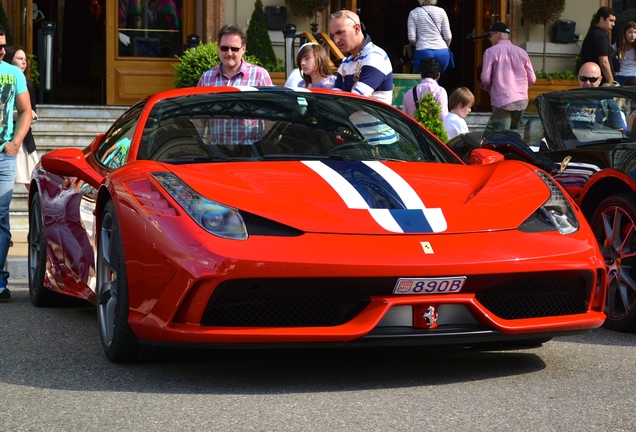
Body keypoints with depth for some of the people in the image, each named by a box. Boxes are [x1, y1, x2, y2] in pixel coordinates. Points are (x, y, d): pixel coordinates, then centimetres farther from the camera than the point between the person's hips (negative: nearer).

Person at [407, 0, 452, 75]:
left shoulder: (413, 13, 4)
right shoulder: (441, 11, 6)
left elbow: (411, 38, -2)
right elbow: (448, 36, 5)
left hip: (423, 52, -2)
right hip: (442, 53, 2)